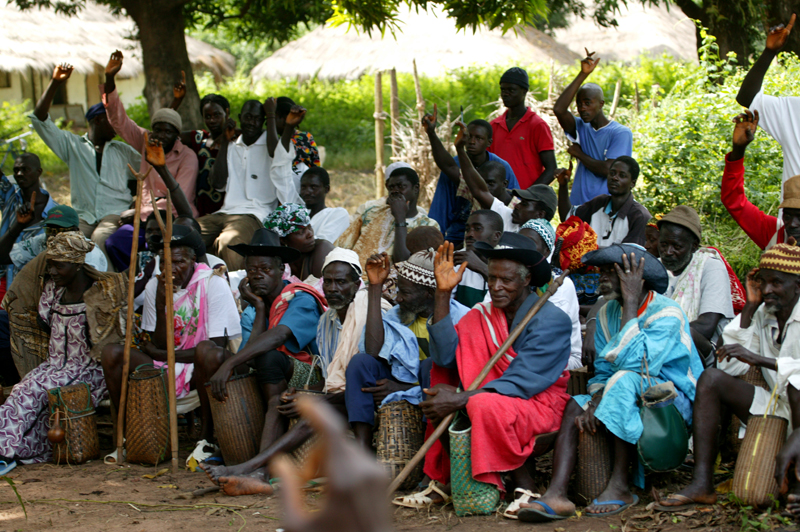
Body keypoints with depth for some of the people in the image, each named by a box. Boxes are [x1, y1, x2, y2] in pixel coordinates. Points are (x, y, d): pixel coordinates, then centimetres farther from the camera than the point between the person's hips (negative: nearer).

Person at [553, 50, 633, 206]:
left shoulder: (621, 133, -2)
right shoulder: (581, 128, 13)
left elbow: (607, 169, -12)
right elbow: (559, 109, -6)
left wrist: (579, 154, 2)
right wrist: (583, 75, -6)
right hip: (577, 206, 4)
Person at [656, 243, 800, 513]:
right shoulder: (762, 316, 8)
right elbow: (731, 368, -1)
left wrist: (759, 359, -30)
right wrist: (750, 308, -2)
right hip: (777, 410, 6)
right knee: (712, 378, -8)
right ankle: (702, 484, -20)